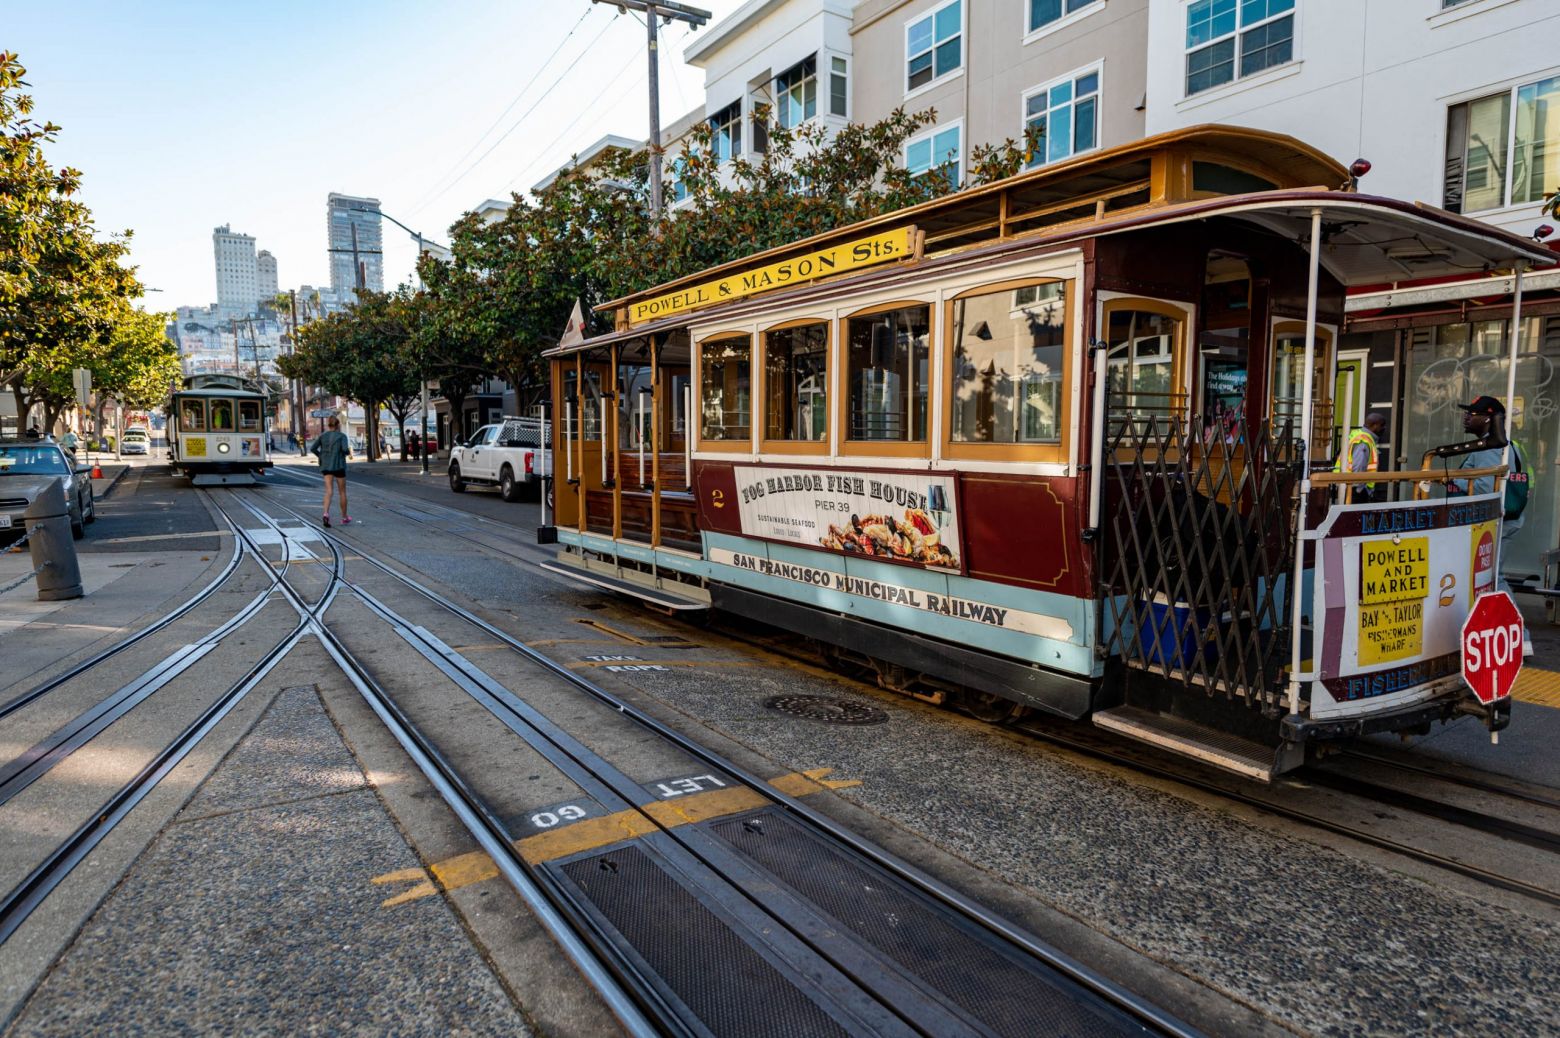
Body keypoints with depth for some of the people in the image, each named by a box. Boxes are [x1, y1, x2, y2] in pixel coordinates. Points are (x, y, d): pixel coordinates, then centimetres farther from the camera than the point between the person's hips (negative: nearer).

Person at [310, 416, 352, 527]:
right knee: (342, 492, 9)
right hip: (339, 465, -3)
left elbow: (313, 448, 2)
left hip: (326, 466, 3)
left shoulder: (323, 435, 7)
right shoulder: (342, 436, -4)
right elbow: (345, 449, -18)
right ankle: (344, 517, 19)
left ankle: (326, 513, -26)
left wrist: (322, 456, 15)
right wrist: (349, 453, 3)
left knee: (329, 491, -3)